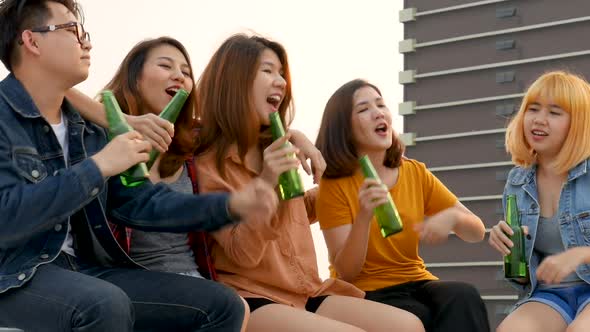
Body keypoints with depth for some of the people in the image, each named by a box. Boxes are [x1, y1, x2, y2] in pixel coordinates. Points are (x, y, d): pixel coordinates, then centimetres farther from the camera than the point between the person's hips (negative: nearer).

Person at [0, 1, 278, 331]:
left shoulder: (87, 128, 15)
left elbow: (139, 201, 13)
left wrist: (230, 205, 1)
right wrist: (97, 167, -20)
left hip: (83, 269, 8)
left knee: (221, 305, -2)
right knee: (105, 304, -38)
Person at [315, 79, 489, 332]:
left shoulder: (415, 173, 6)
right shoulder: (334, 186, -6)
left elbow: (477, 232, 9)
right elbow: (346, 273, -12)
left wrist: (452, 217, -15)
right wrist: (364, 217, -28)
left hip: (416, 284, 4)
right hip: (363, 293, -4)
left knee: (464, 298, -30)